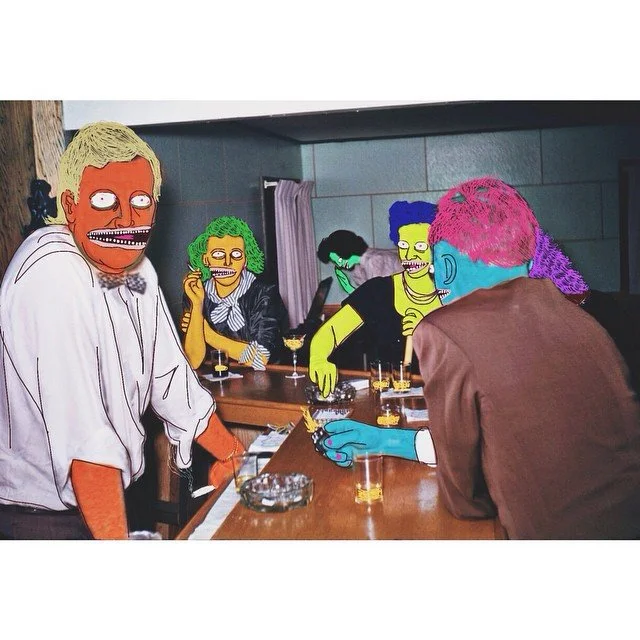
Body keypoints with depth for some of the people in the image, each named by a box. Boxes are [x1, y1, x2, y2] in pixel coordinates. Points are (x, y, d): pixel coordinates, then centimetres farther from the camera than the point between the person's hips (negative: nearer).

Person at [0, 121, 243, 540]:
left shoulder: (138, 269, 0)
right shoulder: (55, 273, -26)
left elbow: (171, 379, 9)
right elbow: (85, 437, -31)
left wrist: (230, 453, 13)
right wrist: (118, 542, -31)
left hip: (113, 497, 8)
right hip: (40, 517, -8)